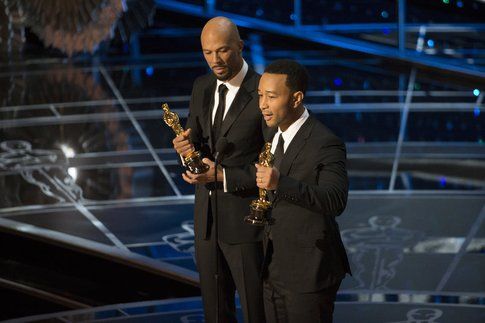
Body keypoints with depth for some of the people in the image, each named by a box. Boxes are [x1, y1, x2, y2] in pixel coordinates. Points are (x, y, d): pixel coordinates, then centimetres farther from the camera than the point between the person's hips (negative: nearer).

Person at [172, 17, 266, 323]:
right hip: (207, 217, 6)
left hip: (246, 220, -6)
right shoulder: (202, 87, 7)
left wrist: (223, 176, -21)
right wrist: (186, 148, -12)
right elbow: (194, 141, 12)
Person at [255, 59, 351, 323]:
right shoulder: (273, 135, 9)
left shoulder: (325, 143, -18)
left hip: (309, 271, -8)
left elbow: (336, 201, -31)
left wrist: (281, 183, -41)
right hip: (274, 269, 8)